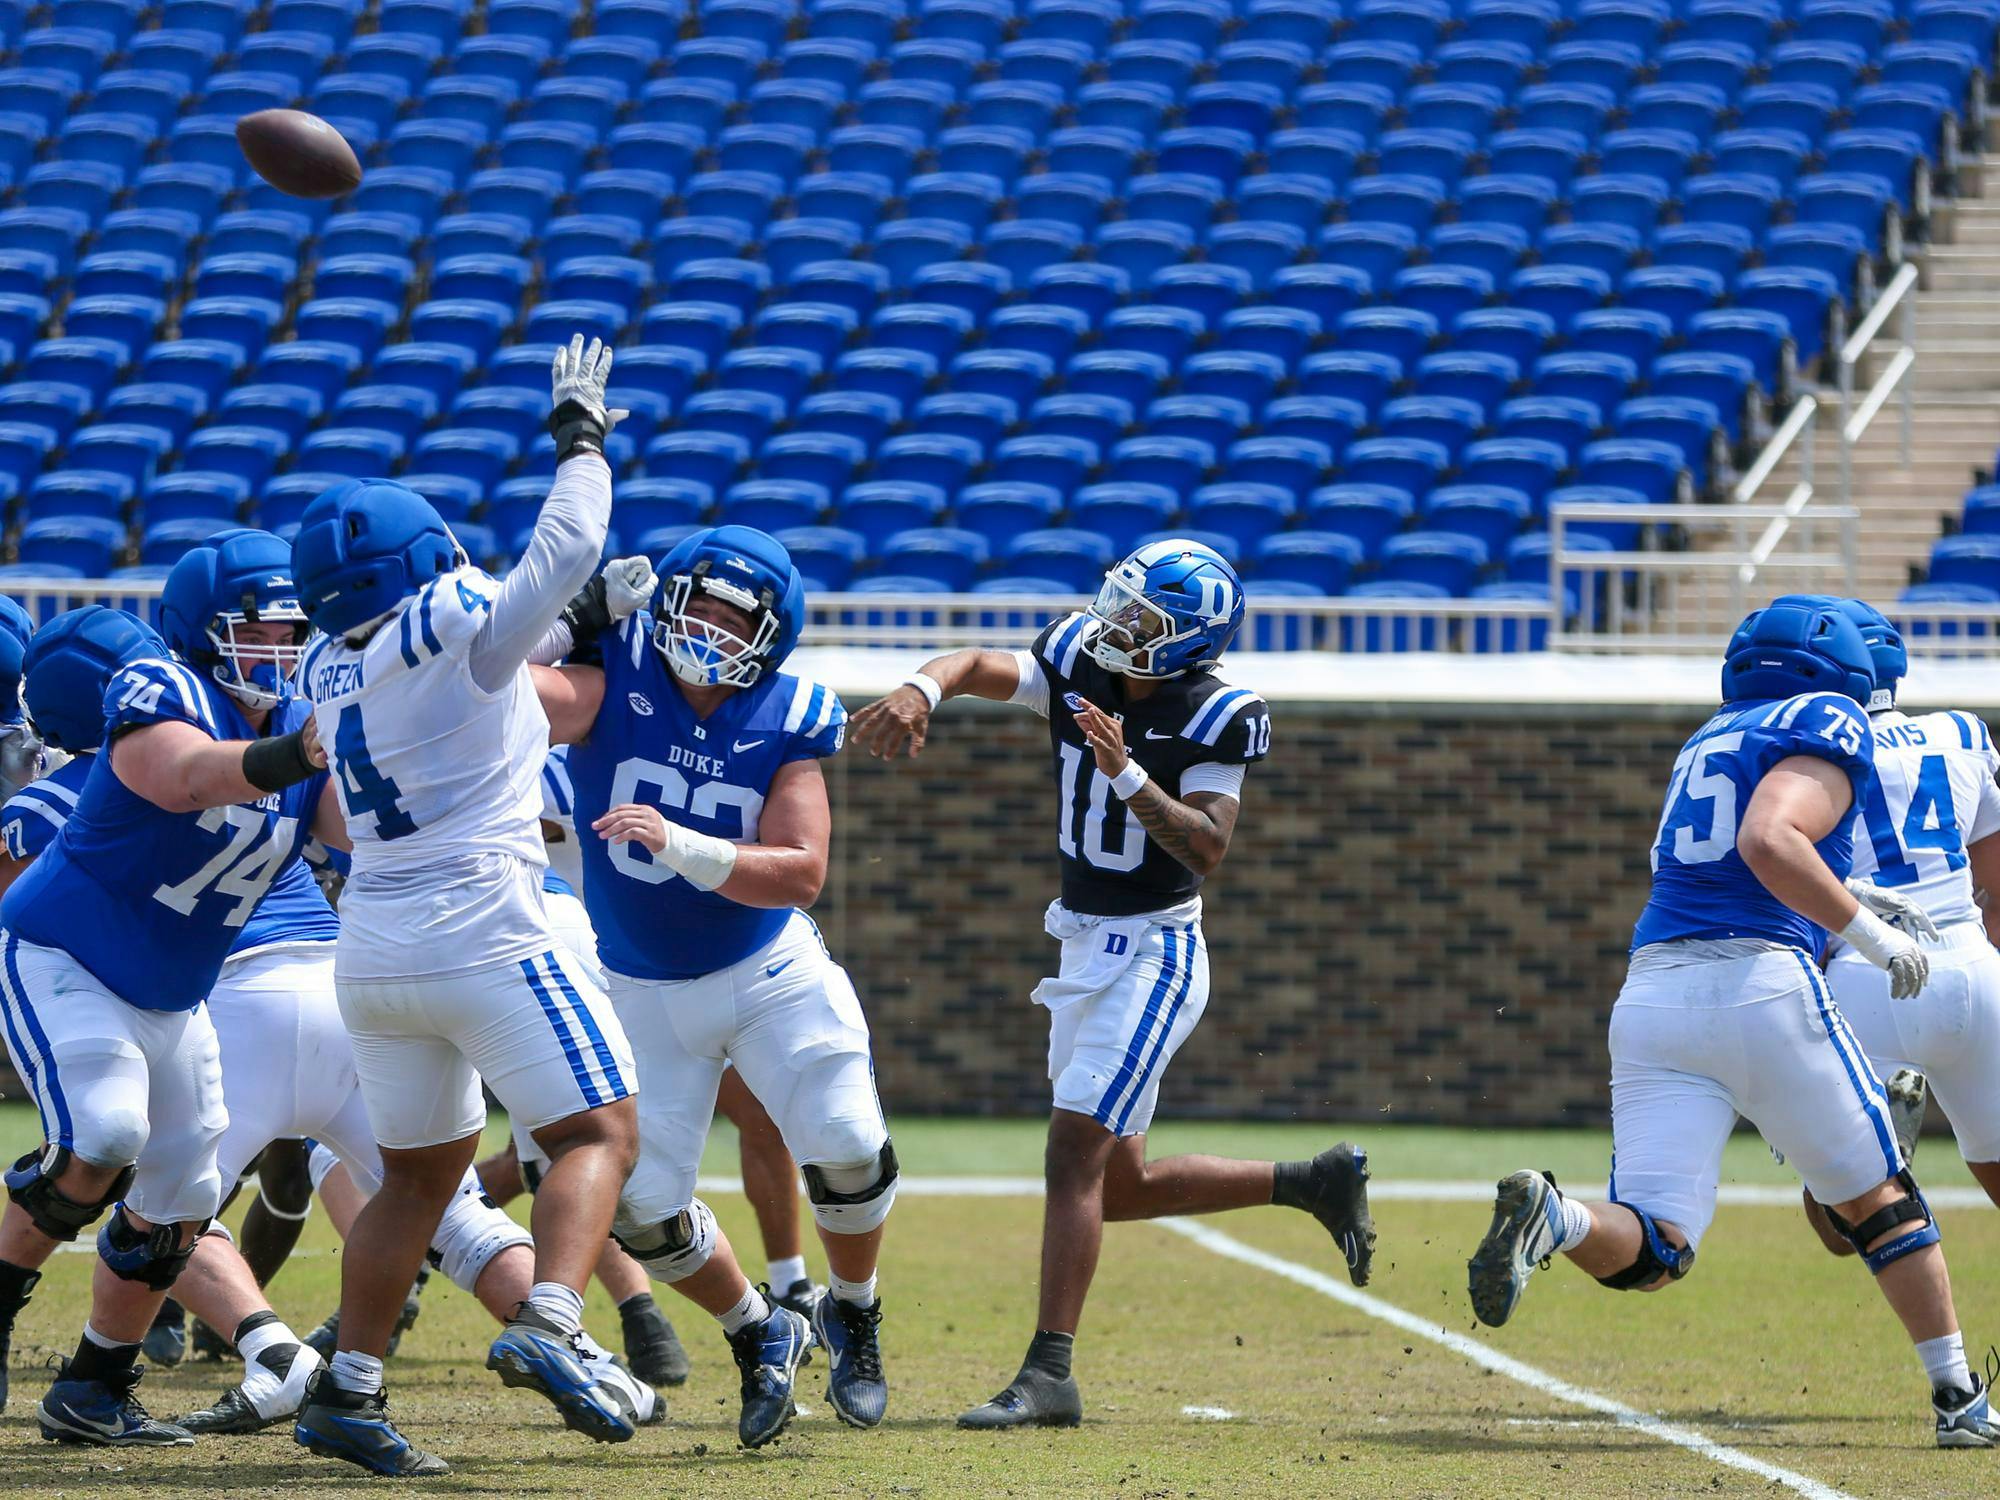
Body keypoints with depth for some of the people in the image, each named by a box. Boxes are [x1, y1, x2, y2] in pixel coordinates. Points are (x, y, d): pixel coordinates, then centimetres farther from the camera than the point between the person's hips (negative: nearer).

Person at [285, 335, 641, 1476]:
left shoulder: (331, 673, 10)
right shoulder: (457, 628, -10)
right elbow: (565, 552, -8)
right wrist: (582, 437, 6)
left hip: (372, 946, 7)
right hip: (481, 932, -7)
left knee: (424, 1169, 18)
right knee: (599, 1134, -5)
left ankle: (346, 1390, 12)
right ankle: (547, 1327, -27)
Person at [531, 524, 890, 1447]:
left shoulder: (786, 722, -13)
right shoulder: (613, 683, -15)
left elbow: (800, 873, -22)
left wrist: (680, 845, -33)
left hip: (769, 973, 0)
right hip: (640, 991, 0)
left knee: (846, 1152, -9)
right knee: (642, 1207, -3)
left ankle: (853, 1317, 23)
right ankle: (760, 1334, 25)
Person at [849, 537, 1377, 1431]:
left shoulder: (1212, 720, -14)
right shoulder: (1077, 666, 1)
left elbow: (1207, 849, -24)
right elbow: (981, 668, -14)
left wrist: (1127, 775, -35)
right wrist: (920, 690, -36)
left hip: (1152, 955, -8)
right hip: (1085, 948, 8)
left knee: (1076, 1152, -17)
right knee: (1121, 1185, 15)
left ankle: (1049, 1374, -17)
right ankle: (1315, 1184, 32)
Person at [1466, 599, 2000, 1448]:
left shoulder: (1709, 743, 25)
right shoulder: (1828, 725, 4)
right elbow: (1768, 841, -13)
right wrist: (1872, 934, -6)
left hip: (1652, 995, 5)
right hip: (1761, 985, -5)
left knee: (1650, 1254, -3)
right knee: (1879, 1202, 14)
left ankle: (1554, 1218, -34)